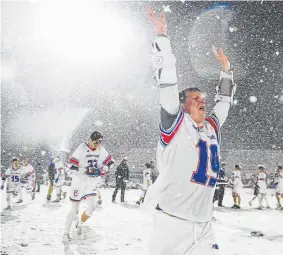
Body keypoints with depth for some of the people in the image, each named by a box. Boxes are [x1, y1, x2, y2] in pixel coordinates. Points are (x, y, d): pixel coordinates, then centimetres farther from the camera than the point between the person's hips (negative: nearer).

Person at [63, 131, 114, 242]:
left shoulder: (101, 150, -3)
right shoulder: (81, 149, -18)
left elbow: (109, 161, 11)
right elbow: (71, 165, -20)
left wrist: (102, 170, -7)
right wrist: (86, 170, -27)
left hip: (92, 182, 4)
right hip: (79, 181, -4)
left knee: (92, 207, -8)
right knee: (74, 210, 2)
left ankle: (79, 225, 18)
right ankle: (66, 232, 20)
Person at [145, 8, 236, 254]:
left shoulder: (212, 128, 14)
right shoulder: (176, 124, -2)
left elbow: (225, 101, 31)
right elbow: (168, 81, -8)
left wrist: (226, 68, 33)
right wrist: (162, 35, -9)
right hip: (172, 224, -6)